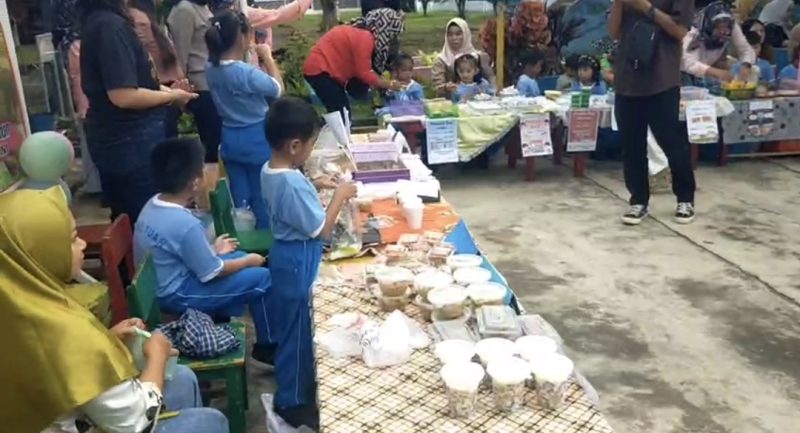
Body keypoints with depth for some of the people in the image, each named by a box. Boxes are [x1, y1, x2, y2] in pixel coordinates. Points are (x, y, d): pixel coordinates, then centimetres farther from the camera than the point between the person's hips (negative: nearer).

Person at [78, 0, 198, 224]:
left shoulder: (96, 22, 10)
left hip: (114, 139, 10)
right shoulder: (111, 25, -20)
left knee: (126, 223, 19)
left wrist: (164, 90, 9)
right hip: (131, 141, -10)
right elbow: (123, 96, -25)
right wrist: (171, 96, -11)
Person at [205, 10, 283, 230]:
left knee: (240, 197, 16)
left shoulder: (211, 69, -2)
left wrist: (257, 62, 5)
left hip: (230, 140, 6)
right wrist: (268, 58, -2)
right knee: (262, 197, 10)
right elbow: (278, 89, -10)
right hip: (257, 140, -6)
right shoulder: (246, 72, -26)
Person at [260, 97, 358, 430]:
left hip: (287, 256, 10)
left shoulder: (270, 171, 0)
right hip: (298, 262, -10)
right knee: (298, 331, 6)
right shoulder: (293, 183, -30)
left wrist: (318, 189, 5)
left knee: (293, 328, 23)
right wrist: (340, 196, -12)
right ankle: (293, 402, 23)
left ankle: (299, 388, 41)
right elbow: (321, 230, -22)